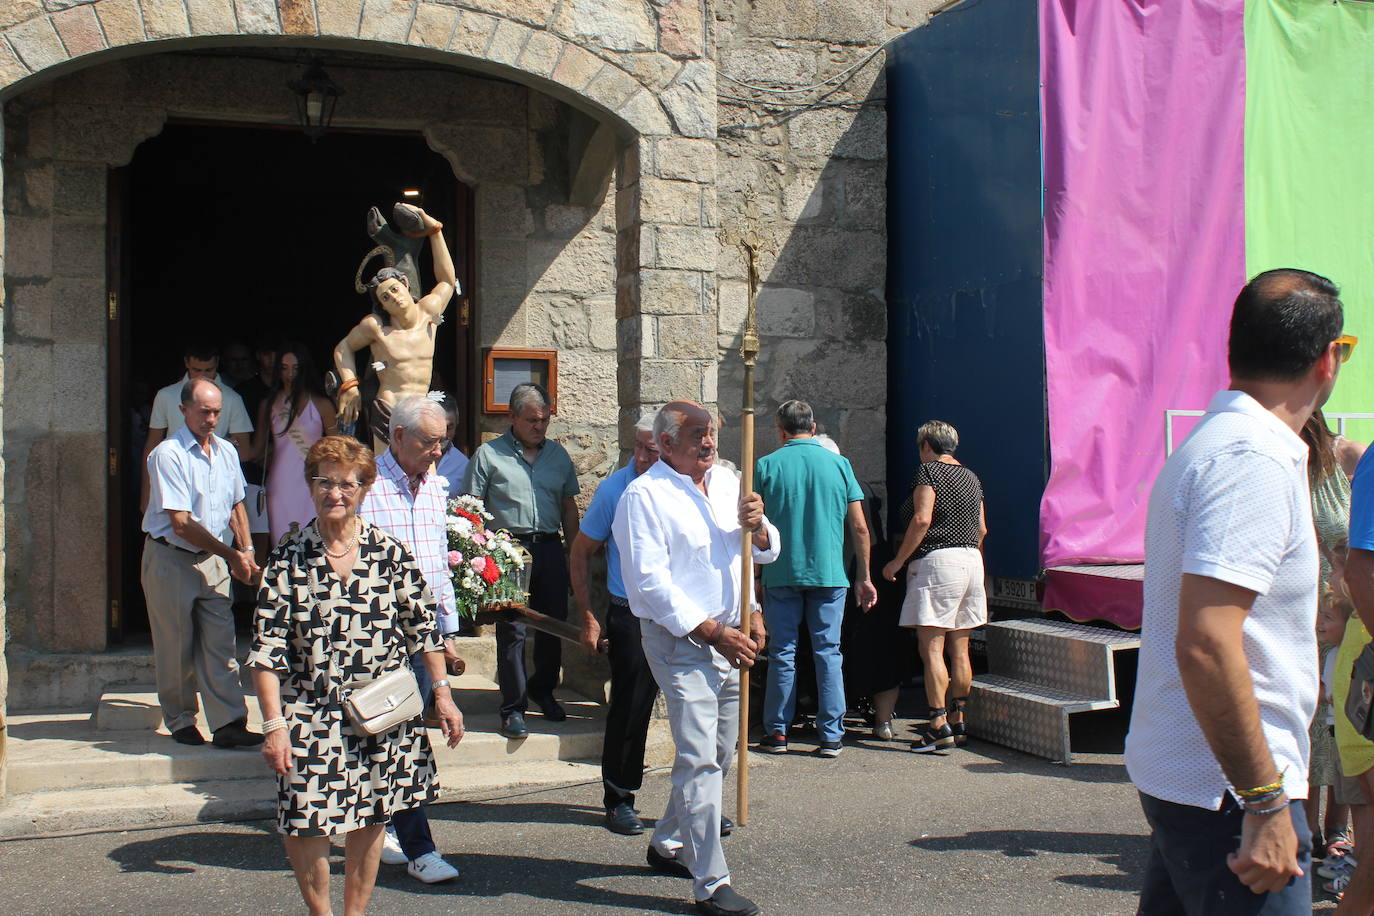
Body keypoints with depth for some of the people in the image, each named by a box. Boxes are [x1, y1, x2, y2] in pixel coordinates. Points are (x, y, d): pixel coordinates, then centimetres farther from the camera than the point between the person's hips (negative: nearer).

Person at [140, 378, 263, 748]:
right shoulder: (168, 455, -13)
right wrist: (231, 555, -15)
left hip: (214, 560, 5)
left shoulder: (226, 451, 8)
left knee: (221, 642, -2)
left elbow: (236, 506, 19)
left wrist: (246, 549, 3)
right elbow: (182, 524, -17)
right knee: (176, 648, 4)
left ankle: (229, 724, -4)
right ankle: (180, 722, 19)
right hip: (170, 560, -5)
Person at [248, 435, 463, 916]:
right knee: (304, 824, -3)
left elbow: (423, 626, 7)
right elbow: (267, 648, -5)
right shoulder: (288, 559, -4)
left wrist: (442, 693, 4)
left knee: (371, 821, 11)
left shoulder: (389, 552, 0)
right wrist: (274, 724, -11)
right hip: (311, 716, -1)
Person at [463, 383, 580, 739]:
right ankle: (513, 707, 5)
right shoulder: (489, 454, 0)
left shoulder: (558, 454, 12)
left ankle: (542, 688, 32)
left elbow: (568, 507, 18)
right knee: (511, 629, -4)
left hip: (550, 548, 4)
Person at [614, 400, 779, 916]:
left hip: (729, 636, 7)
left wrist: (755, 526, -9)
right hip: (680, 640, -7)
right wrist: (713, 632, -18)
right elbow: (651, 582, -16)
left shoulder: (727, 482, 12)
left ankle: (668, 845, 32)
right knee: (700, 758, -11)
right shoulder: (645, 495, -9)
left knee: (719, 753, 14)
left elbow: (767, 551, 16)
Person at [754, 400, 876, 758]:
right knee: (829, 653, 6)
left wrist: (751, 577, 10)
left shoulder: (766, 466, -1)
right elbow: (859, 527, 1)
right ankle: (831, 736, 7)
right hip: (830, 574, 1)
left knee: (782, 652, 8)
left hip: (780, 575, -1)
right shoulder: (839, 464, 2)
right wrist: (864, 577, 9)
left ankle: (777, 732, 14)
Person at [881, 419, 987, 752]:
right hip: (971, 561, 8)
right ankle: (958, 721, 15)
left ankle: (938, 725, -13)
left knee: (931, 647, -8)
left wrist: (898, 561, -11)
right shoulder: (971, 478, 16)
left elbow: (922, 519, -16)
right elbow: (982, 529, 16)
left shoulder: (928, 471, -6)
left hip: (936, 561, -8)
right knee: (959, 650, 11)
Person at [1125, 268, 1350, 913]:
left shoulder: (1210, 442, 14)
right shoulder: (1257, 460, -18)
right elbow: (1205, 645, -27)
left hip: (1176, 772, 10)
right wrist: (1265, 803, -21)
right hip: (1231, 789, -10)